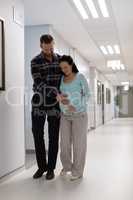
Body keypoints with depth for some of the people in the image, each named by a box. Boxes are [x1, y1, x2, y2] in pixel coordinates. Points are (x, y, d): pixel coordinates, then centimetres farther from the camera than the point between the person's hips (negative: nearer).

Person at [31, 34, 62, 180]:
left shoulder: (60, 59, 4)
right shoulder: (35, 62, -4)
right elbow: (39, 83, -16)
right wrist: (56, 94, -28)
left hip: (55, 103, 1)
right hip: (39, 103, -1)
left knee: (53, 136, 3)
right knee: (37, 135, 3)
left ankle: (51, 168, 16)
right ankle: (41, 166, 19)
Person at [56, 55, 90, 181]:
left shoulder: (80, 77, -5)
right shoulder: (61, 79, 7)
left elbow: (87, 94, -6)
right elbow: (59, 95, 11)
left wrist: (76, 107, -19)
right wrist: (58, 97, -14)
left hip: (79, 114, -4)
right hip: (65, 115, 4)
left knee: (78, 143, -1)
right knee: (64, 142, 5)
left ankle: (78, 171, 9)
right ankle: (66, 166, 25)